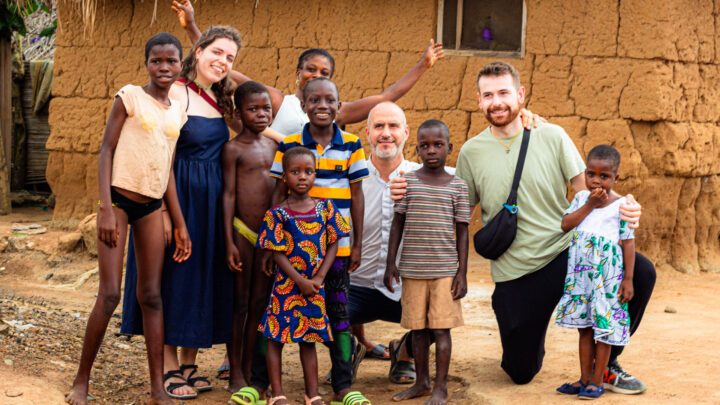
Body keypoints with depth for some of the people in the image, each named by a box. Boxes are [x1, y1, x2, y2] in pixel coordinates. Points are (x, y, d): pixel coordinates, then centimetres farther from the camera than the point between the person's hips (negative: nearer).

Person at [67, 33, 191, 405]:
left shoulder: (177, 113, 12)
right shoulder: (129, 97, -3)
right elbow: (106, 151, -6)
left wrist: (180, 224, 14)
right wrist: (106, 209, -15)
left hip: (152, 207, 5)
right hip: (120, 199, -5)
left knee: (151, 295, 3)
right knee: (110, 295, -9)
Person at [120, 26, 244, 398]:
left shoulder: (219, 99, 12)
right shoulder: (175, 94, -11)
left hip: (211, 200, 8)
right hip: (178, 196, -8)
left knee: (202, 277, 11)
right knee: (173, 276, -1)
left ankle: (189, 365, 21)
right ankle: (170, 368, 8)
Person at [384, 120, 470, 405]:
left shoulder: (457, 187, 1)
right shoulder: (407, 182, 2)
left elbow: (462, 232, 3)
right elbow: (397, 223, 6)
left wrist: (462, 273, -1)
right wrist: (390, 263, 2)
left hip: (445, 269, -2)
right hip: (412, 269, 2)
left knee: (441, 328, -2)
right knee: (418, 327, 9)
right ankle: (422, 382, 22)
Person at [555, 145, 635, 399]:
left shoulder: (621, 205, -5)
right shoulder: (581, 198, 7)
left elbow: (628, 242, -4)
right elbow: (565, 225, -6)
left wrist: (628, 279, -8)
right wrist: (589, 205, -12)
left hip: (608, 274, -4)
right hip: (580, 273, 4)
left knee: (604, 328, 0)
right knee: (584, 326, 11)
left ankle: (597, 382, 9)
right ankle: (585, 379, 20)